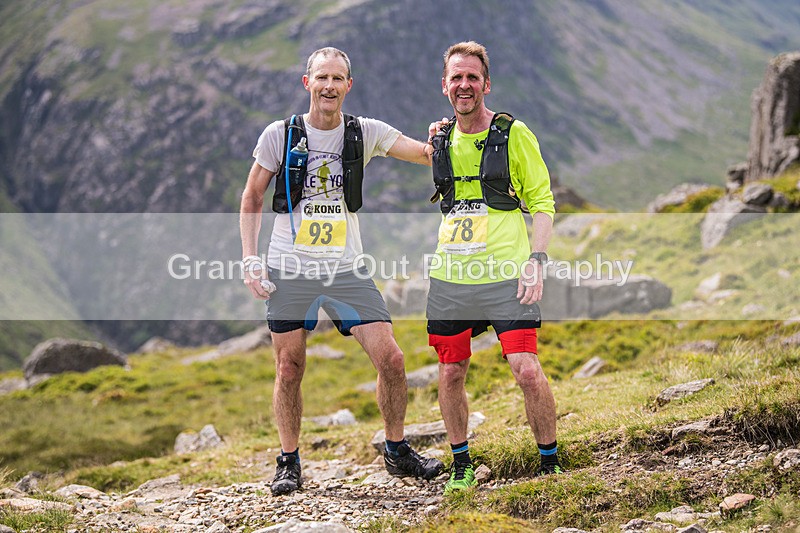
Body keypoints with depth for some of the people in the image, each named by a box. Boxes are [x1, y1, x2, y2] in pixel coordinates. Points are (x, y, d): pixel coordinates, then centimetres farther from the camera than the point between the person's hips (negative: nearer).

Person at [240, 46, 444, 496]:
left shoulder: (365, 133, 2)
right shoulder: (280, 135, -1)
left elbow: (425, 153, -7)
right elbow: (252, 199, 7)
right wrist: (251, 261, -2)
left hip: (347, 269, 1)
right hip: (289, 271, -1)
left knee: (391, 360, -5)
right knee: (290, 370, 4)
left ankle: (397, 451, 15)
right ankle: (290, 462, 22)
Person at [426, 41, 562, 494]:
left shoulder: (513, 134, -1)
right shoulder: (439, 139, 11)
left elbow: (542, 202, 0)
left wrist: (537, 260, -10)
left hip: (506, 275, -4)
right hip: (449, 278, 4)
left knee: (528, 372, -11)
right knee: (451, 375, 8)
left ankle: (551, 464, 6)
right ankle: (461, 464, 26)